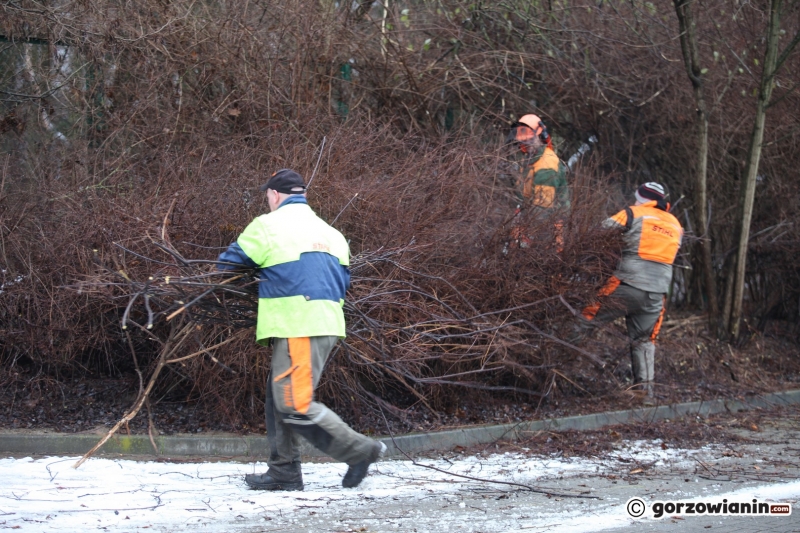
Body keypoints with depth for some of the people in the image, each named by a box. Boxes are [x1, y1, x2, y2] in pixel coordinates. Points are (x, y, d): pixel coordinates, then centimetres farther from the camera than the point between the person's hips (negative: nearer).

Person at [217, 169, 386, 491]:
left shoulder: (267, 226, -2)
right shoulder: (330, 233, 19)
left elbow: (228, 263, 6)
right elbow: (342, 280, 20)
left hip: (297, 328, -9)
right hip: (328, 323, 9)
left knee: (295, 404, -8)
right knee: (278, 398, 14)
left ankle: (361, 451, -9)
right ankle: (284, 473, 13)